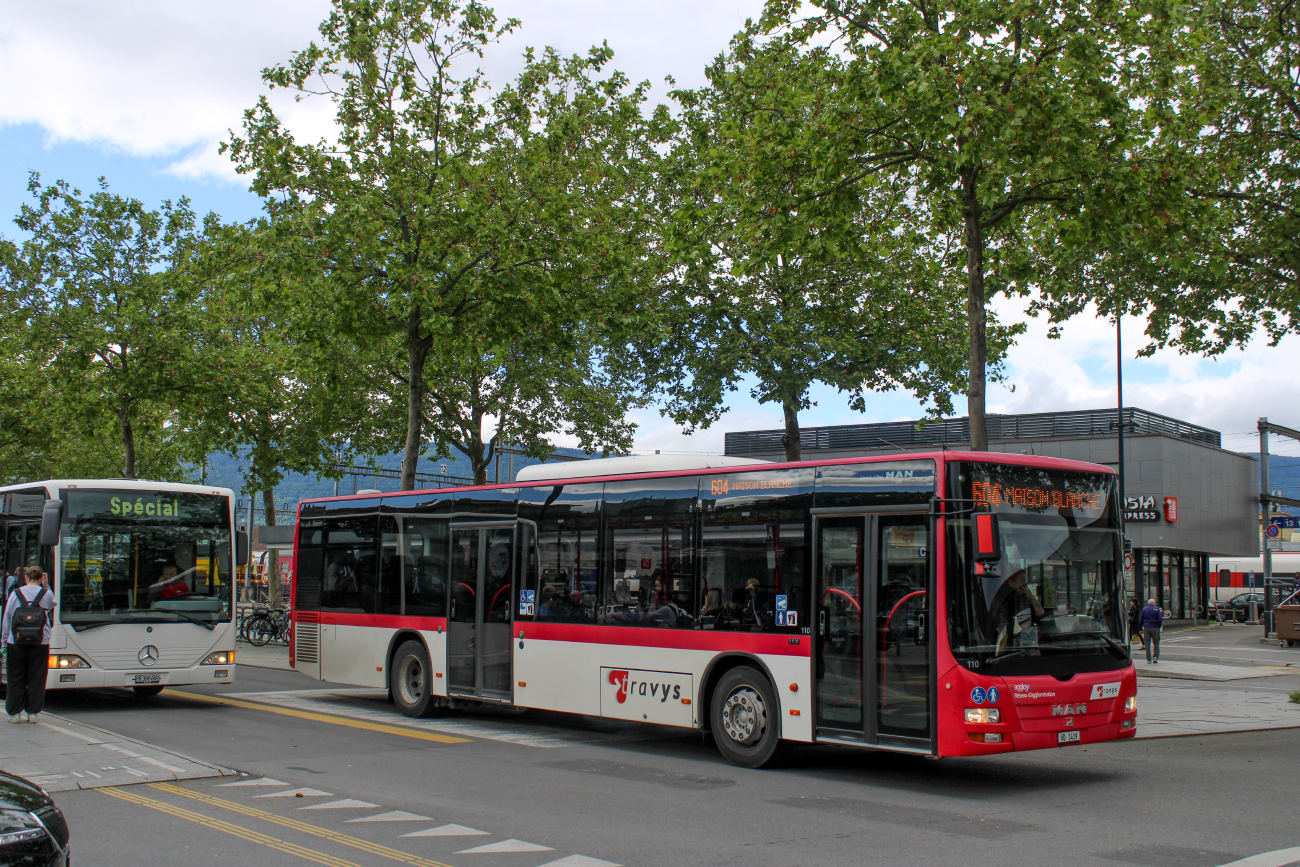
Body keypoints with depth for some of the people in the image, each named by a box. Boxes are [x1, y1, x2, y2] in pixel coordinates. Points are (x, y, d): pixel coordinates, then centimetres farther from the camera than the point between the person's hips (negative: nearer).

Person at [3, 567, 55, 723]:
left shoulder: (15, 594, -1)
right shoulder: (46, 594, -3)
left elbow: (6, 618, 4)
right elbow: (51, 604, 20)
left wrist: (4, 640, 12)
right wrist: (46, 586, 15)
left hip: (16, 642, 0)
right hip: (40, 643, 0)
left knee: (16, 678, 9)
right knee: (36, 678, 7)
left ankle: (15, 712, 11)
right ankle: (33, 712, 7)